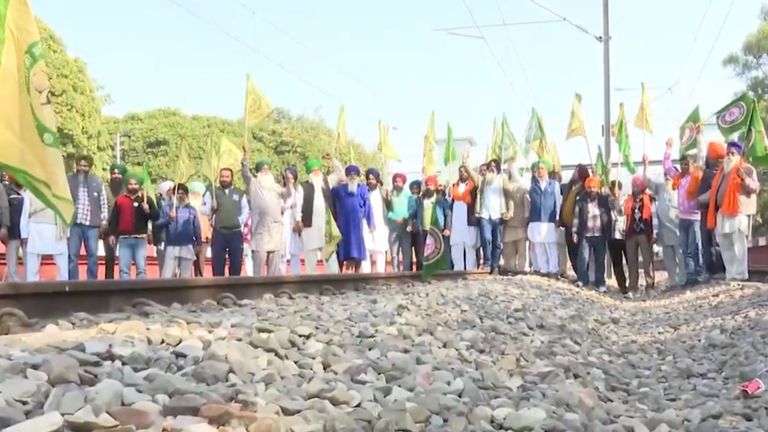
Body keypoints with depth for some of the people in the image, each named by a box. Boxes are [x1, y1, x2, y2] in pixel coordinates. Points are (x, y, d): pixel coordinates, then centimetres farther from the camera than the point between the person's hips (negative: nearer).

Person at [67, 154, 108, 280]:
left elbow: (103, 202, 10)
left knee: (93, 255, 3)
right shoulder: (68, 180, 3)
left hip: (92, 224, 1)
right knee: (72, 255, 1)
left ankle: (92, 282, 11)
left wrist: (104, 220, 4)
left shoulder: (97, 182, 8)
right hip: (73, 223, -1)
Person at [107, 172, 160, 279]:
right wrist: (112, 234, 1)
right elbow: (114, 219, 9)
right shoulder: (120, 200, 10)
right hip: (124, 239, 2)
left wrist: (148, 211, -18)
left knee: (141, 268, -3)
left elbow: (156, 216, 1)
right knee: (123, 268, 2)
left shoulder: (147, 199, 6)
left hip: (140, 239, -2)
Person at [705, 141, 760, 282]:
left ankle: (740, 274, -12)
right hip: (723, 212, 8)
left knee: (738, 243, -12)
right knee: (725, 244, 8)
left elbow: (755, 188, -9)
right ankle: (730, 274, 15)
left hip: (739, 212, -8)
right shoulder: (723, 170, 23)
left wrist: (745, 178, -24)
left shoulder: (747, 169, 2)